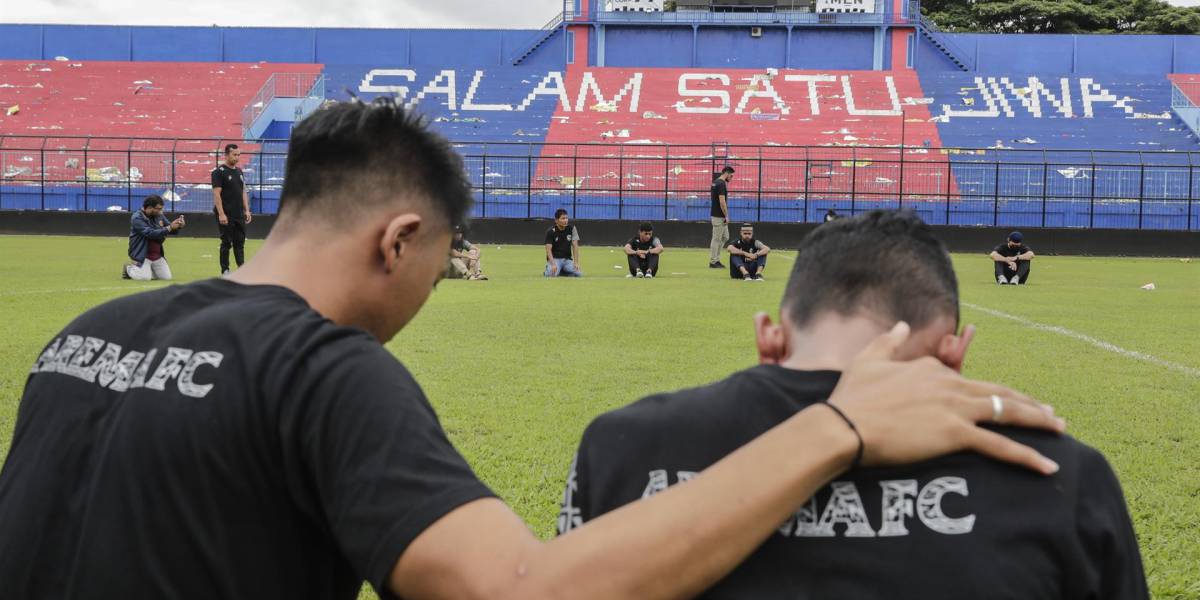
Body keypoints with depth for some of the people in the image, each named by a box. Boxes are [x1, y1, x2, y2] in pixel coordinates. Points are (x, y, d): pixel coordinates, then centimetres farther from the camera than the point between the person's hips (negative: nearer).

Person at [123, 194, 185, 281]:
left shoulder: (159, 216, 4)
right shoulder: (137, 218, -16)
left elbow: (172, 231, 8)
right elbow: (151, 233, -28)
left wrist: (178, 226, -14)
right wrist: (169, 228, -32)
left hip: (157, 254, 7)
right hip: (142, 254, -7)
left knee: (167, 277, 0)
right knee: (145, 277, -21)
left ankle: (146, 270, 22)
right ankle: (129, 269, 10)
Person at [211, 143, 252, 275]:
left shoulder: (239, 171, 15)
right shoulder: (219, 172, -8)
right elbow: (216, 194, -14)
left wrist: (247, 210, 11)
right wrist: (221, 214, -20)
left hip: (239, 215, 7)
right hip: (226, 215, -7)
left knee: (240, 242, 8)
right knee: (226, 243, -2)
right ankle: (225, 271, 5)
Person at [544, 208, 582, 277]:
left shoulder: (571, 228, -2)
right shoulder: (551, 232, -10)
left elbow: (575, 246, -5)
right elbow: (548, 249, -15)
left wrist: (576, 263, -16)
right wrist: (553, 264, -31)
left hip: (567, 259, 4)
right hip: (554, 258, -3)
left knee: (579, 273, -21)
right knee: (552, 274, -33)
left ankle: (562, 271, 6)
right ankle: (548, 269, 4)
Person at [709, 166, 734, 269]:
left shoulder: (715, 182, 13)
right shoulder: (721, 184, -17)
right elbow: (722, 202, -22)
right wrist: (726, 216, -18)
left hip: (720, 216, 10)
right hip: (719, 216, -10)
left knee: (725, 237, 15)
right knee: (717, 239, -3)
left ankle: (716, 259, 17)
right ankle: (713, 262, 2)